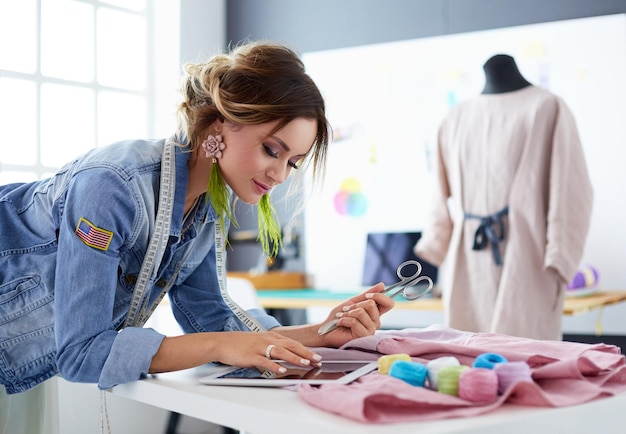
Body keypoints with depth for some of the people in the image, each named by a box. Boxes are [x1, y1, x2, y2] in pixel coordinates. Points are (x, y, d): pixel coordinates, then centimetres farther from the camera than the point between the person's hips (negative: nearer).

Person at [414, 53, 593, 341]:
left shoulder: (548, 109, 3)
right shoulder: (457, 121, 15)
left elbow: (570, 187, -5)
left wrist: (559, 258, -11)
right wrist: (432, 245, 11)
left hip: (525, 257, -3)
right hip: (469, 262, 4)